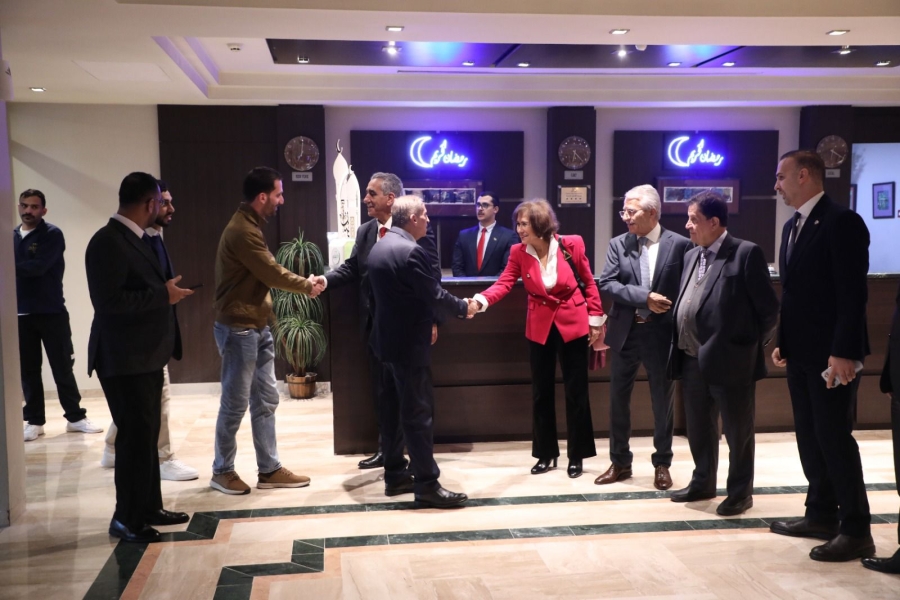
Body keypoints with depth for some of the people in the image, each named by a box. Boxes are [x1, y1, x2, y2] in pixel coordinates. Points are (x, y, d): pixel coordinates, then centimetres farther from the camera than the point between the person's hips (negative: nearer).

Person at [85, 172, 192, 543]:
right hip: (124, 359, -10)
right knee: (135, 437, -2)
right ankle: (126, 519, 11)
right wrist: (164, 295, -20)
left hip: (145, 355, 10)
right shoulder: (108, 241, -18)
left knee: (145, 435, 16)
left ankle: (149, 508, 28)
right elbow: (108, 301, -26)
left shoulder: (134, 238, 12)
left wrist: (167, 290, 6)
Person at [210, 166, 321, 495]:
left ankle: (269, 469, 19)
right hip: (238, 329, -10)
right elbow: (272, 273, -17)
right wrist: (307, 287, -3)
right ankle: (222, 471, 17)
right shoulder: (242, 231, -20)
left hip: (256, 327, 10)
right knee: (235, 404, 1)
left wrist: (302, 282, 3)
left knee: (265, 400, 11)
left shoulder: (249, 226, 14)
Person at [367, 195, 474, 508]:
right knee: (418, 411, -5)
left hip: (388, 339, 10)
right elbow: (434, 294, -18)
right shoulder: (410, 251, -20)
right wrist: (463, 307, 0)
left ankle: (395, 475, 22)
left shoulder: (379, 247, 10)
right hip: (409, 343, -10)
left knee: (393, 408, 14)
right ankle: (427, 484, 0)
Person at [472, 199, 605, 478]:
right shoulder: (518, 252, -6)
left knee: (576, 390, 4)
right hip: (540, 327, 2)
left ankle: (576, 456, 17)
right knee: (541, 392, 8)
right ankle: (546, 454, 22)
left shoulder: (572, 245, -10)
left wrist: (596, 320, -2)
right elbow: (504, 283, -16)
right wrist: (481, 300, -34)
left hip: (573, 324, -2)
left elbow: (589, 283, -2)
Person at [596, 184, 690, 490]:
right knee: (618, 399, 10)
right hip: (625, 332, 3)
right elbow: (606, 283, -8)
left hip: (662, 333, -2)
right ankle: (620, 462, 26)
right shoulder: (618, 244, 2)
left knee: (663, 401, 9)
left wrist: (681, 325, -11)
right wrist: (644, 297, -19)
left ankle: (662, 464, 26)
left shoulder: (679, 244, -5)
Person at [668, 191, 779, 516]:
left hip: (729, 359, -7)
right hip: (692, 359, 7)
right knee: (698, 428, 18)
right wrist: (680, 347, 10)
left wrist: (754, 346, -1)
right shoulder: (691, 256, 13)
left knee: (738, 431, 7)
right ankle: (703, 483, 34)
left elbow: (768, 308, -9)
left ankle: (740, 492, 21)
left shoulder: (746, 253, -10)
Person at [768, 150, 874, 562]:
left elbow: (853, 293, -19)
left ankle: (856, 530, 7)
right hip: (800, 352, 9)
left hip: (829, 354, -9)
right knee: (809, 436, 13)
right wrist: (782, 342, 15)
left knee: (834, 437, -4)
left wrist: (843, 352, -23)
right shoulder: (792, 226, 14)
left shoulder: (842, 221, -14)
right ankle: (822, 515, 24)